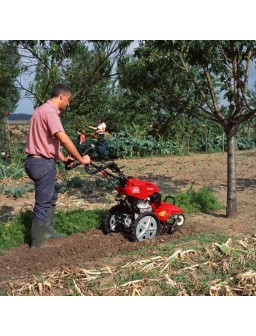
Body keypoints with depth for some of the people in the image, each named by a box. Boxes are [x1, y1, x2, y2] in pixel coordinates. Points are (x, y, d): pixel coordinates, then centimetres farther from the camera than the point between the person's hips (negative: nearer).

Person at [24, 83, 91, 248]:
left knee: (51, 197, 22)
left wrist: (63, 158, 10)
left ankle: (48, 231, 32)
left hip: (40, 161, 11)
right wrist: (81, 159, -16)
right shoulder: (49, 111, -18)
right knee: (43, 203, -2)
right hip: (42, 163, -11)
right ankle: (37, 242, 9)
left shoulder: (44, 110, 15)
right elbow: (64, 139, -25)